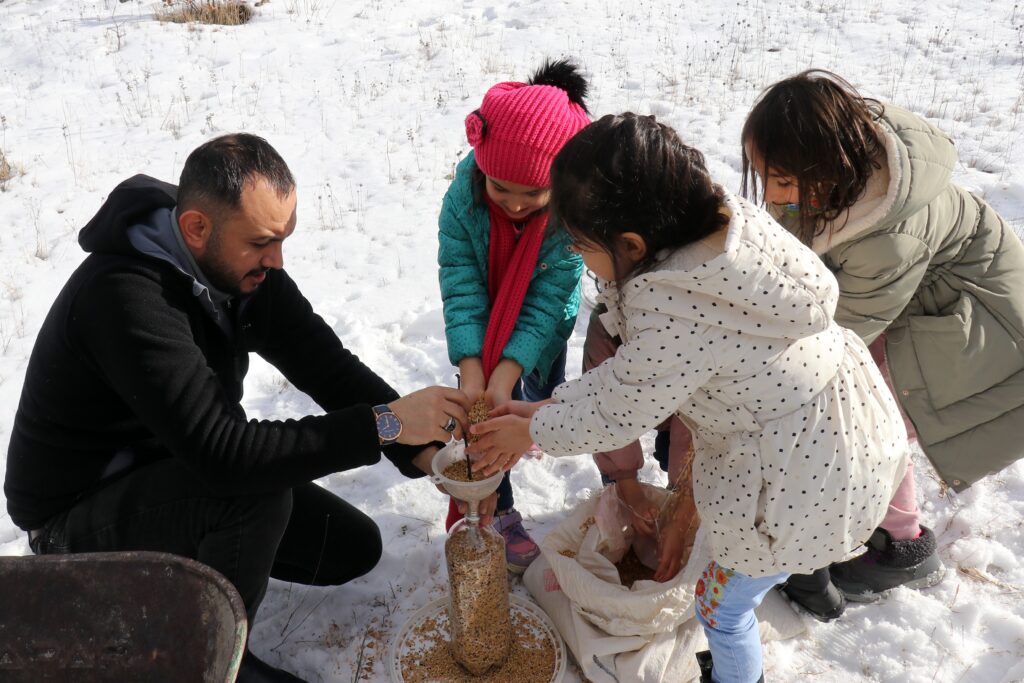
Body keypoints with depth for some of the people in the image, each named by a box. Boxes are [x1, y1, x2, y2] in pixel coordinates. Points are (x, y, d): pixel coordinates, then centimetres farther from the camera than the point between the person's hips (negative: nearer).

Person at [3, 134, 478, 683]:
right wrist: (383, 425, -39)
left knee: (353, 547, 3)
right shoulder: (124, 297, -34)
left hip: (172, 472, 7)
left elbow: (327, 367, -13)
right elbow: (223, 453, -41)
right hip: (78, 518, -7)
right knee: (260, 493, -34)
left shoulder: (240, 263, -10)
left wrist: (427, 450, -26)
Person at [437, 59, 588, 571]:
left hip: (541, 327, 0)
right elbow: (461, 289, -28)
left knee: (539, 396, 18)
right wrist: (472, 374, -35)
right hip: (483, 322, 0)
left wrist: (504, 379, -38)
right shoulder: (462, 201, -32)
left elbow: (546, 302, -32)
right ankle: (497, 510, 16)